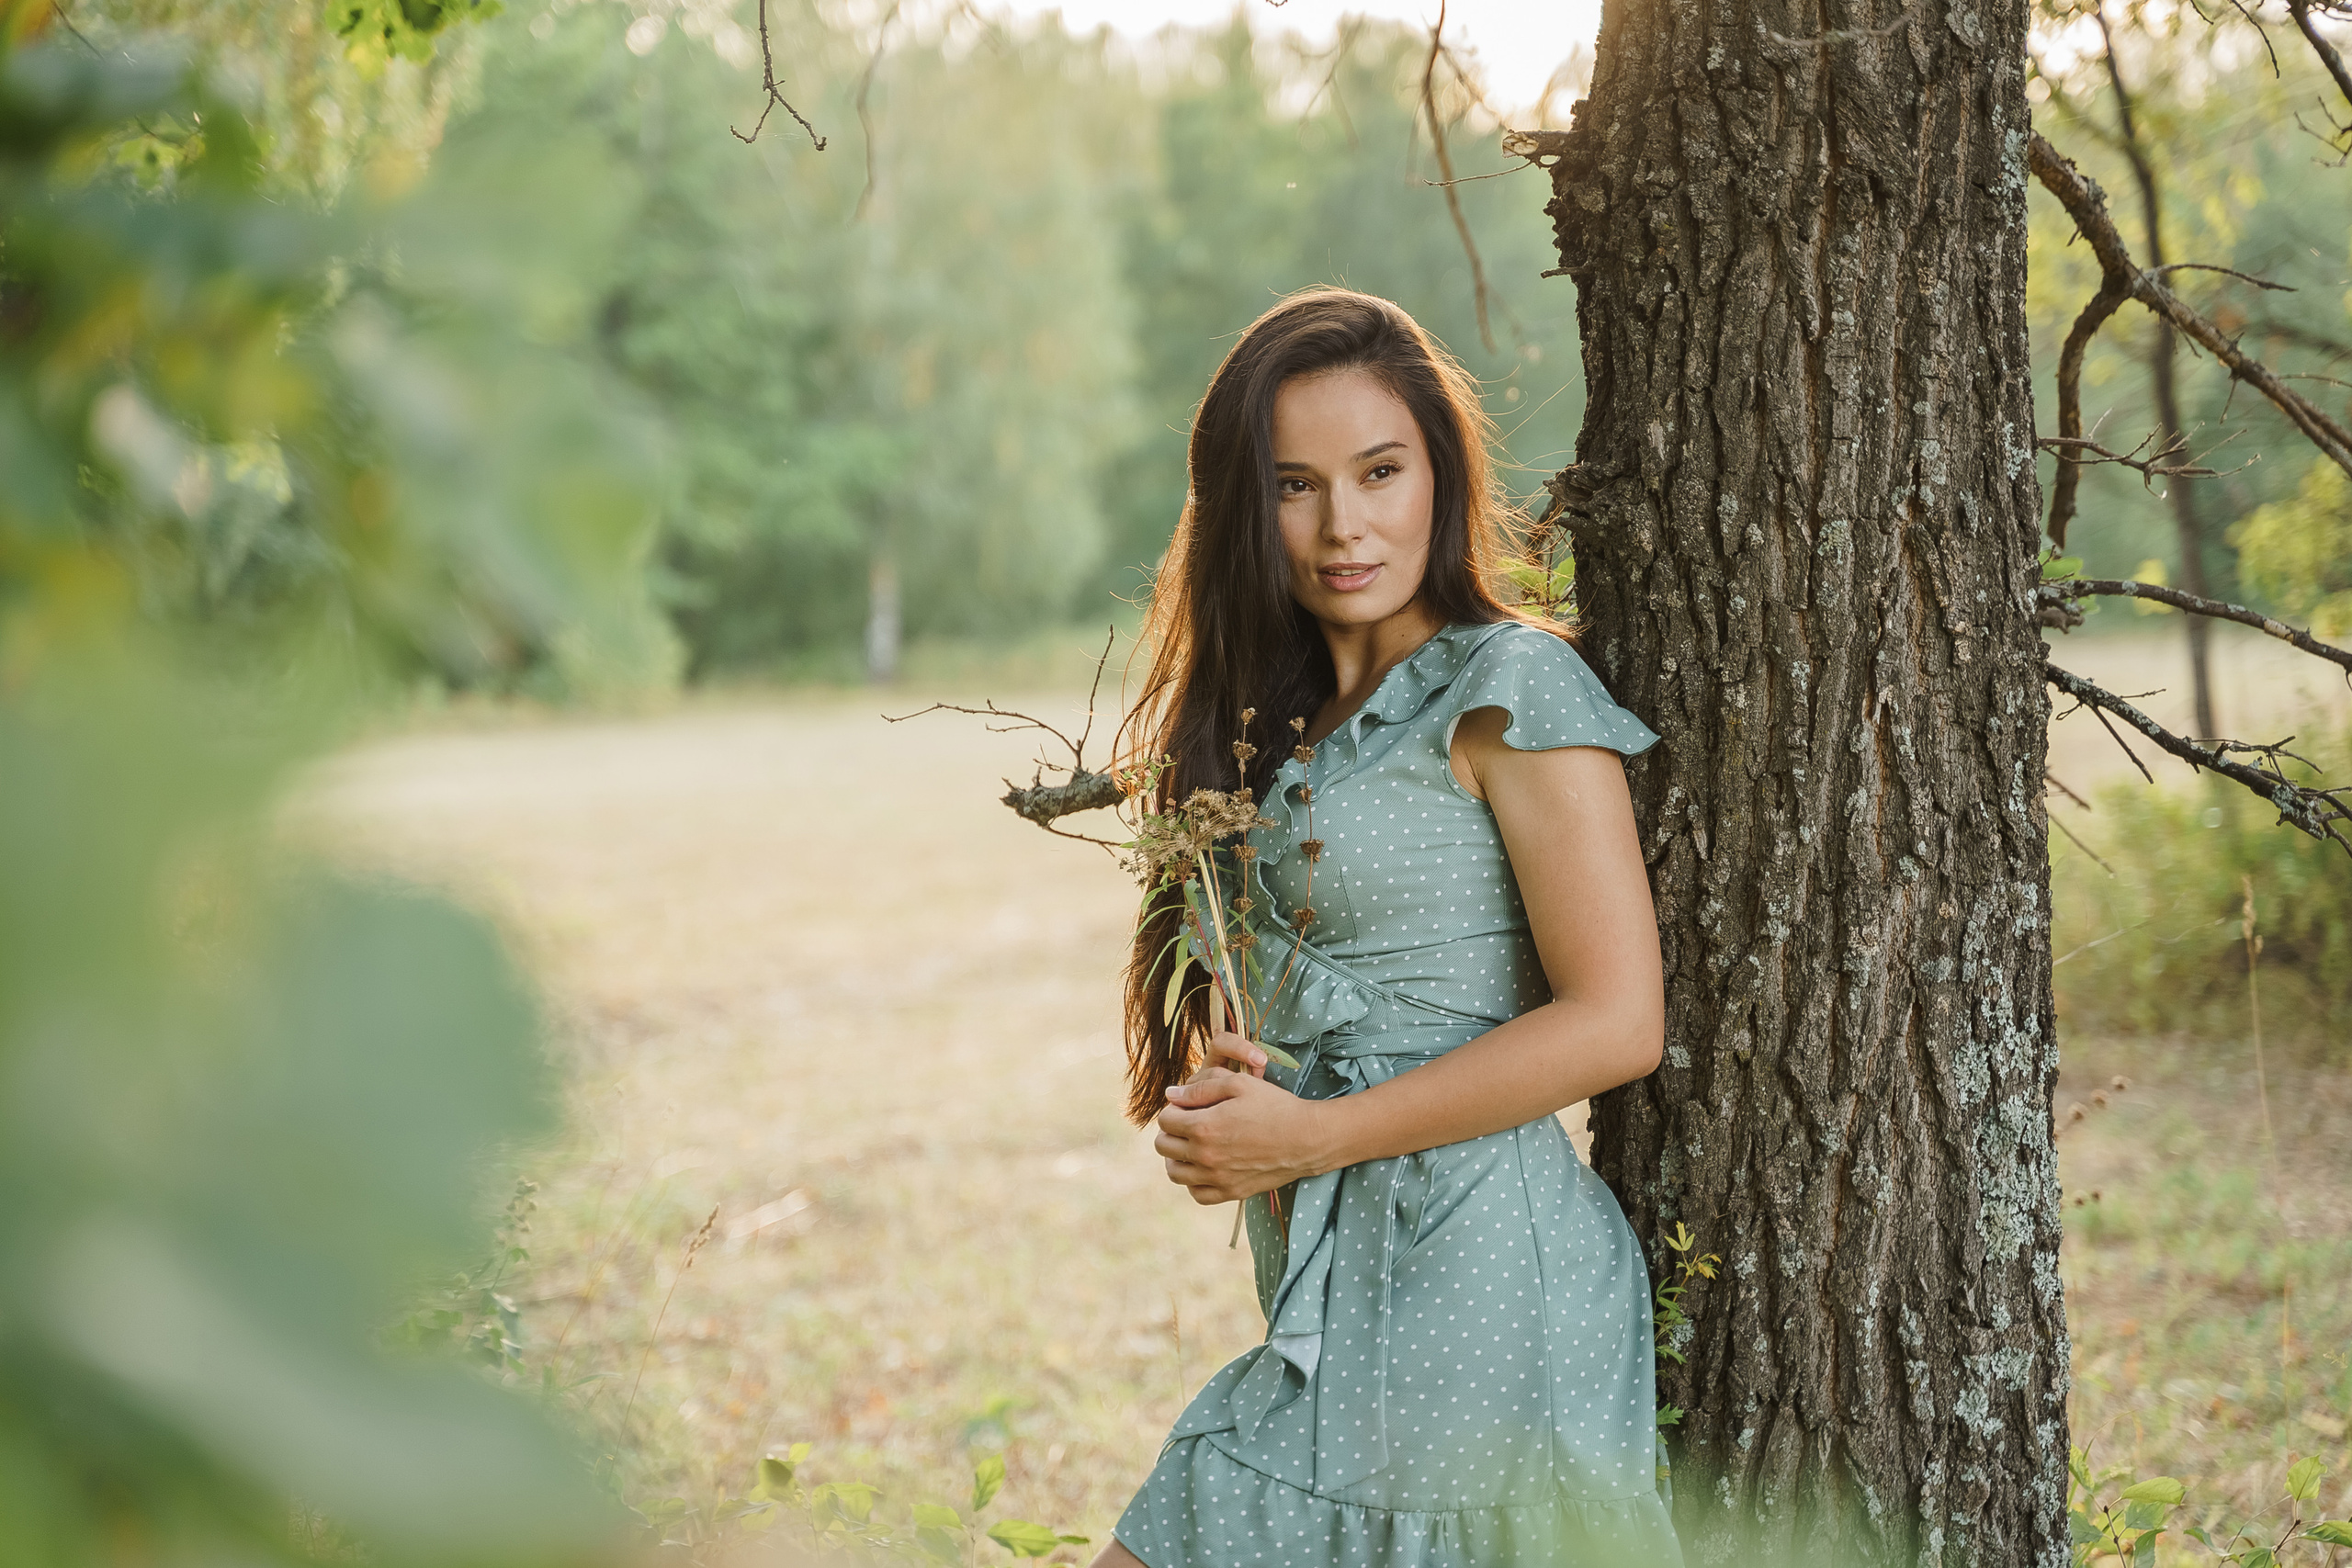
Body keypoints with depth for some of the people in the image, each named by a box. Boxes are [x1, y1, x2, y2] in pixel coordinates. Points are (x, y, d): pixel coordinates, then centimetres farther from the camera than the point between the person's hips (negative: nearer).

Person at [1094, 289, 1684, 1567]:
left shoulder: (1512, 688, -9)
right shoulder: (1286, 722, 15)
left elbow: (1615, 1020, -15)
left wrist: (1309, 1135, -13)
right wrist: (1217, 1078, -2)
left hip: (1477, 1283, -7)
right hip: (1327, 1301, 7)